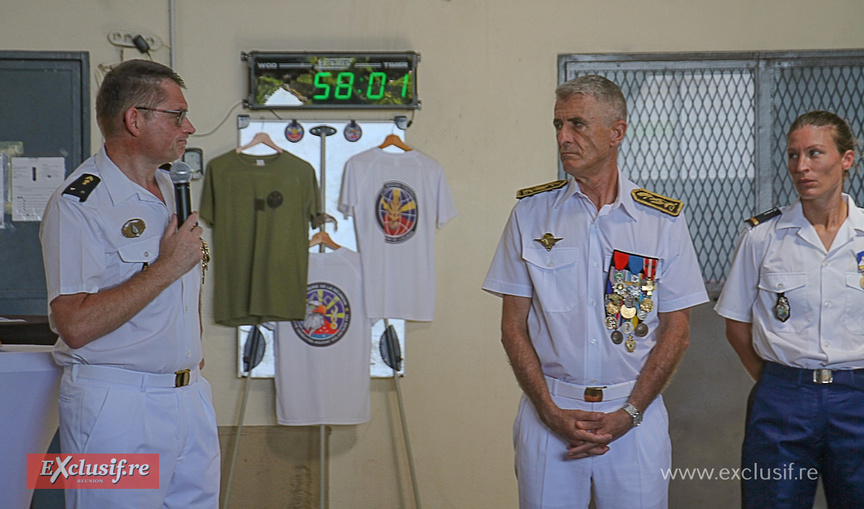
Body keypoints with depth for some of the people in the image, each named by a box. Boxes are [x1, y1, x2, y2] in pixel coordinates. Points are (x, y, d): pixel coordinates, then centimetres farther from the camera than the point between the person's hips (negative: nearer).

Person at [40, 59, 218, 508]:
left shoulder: (171, 188, 12)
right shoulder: (78, 204, -14)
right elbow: (75, 326, -23)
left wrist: (192, 352, 16)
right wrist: (166, 268, -19)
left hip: (190, 396, 8)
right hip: (117, 406, -7)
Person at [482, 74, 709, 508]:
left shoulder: (663, 219, 1)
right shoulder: (530, 212, 2)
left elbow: (676, 331, 1)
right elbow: (513, 326, 2)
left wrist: (628, 414, -9)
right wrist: (551, 411, -9)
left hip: (635, 412, 0)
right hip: (549, 410, 0)